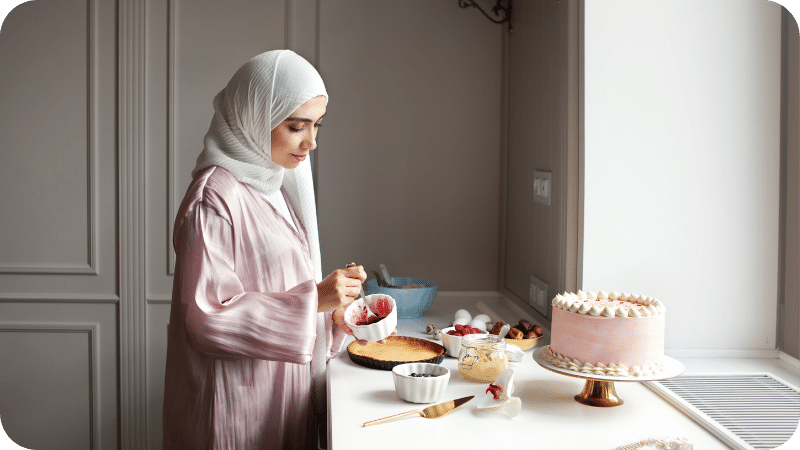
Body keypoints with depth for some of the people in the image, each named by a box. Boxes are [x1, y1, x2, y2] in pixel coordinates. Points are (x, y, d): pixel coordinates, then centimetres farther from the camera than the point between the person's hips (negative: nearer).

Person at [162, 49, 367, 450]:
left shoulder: (274, 187, 11)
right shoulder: (215, 197, -17)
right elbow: (207, 318, -22)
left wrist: (334, 316, 0)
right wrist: (312, 299, -23)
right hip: (238, 408, -8)